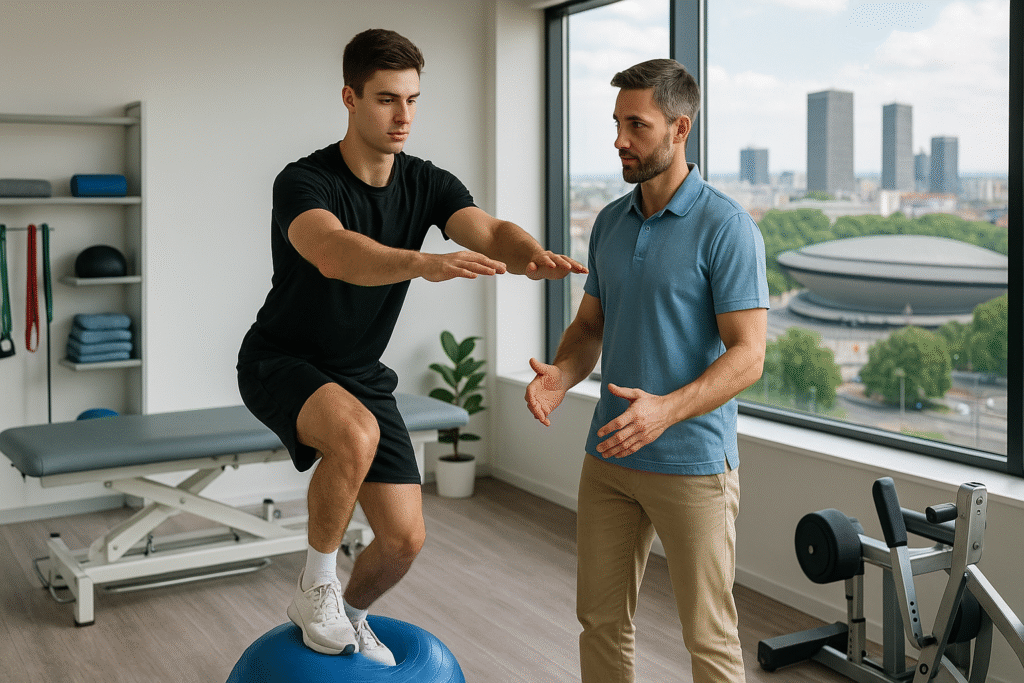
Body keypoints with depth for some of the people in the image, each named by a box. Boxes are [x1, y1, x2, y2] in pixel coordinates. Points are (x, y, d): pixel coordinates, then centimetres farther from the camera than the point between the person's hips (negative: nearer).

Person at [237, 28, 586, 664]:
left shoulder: (427, 184, -6)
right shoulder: (305, 182, -23)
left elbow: (491, 233, -24)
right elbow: (333, 254, -45)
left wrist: (535, 257, -48)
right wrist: (425, 264, -63)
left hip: (362, 373, 5)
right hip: (282, 364, -5)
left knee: (405, 539, -2)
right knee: (357, 432, -39)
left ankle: (351, 613, 32)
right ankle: (315, 588, -13)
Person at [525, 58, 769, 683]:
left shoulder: (727, 228, -13)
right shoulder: (610, 223, 9)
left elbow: (748, 356, -16)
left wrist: (667, 409, -31)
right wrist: (560, 375, -7)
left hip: (693, 464, -6)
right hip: (609, 456, 6)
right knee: (602, 620, 15)